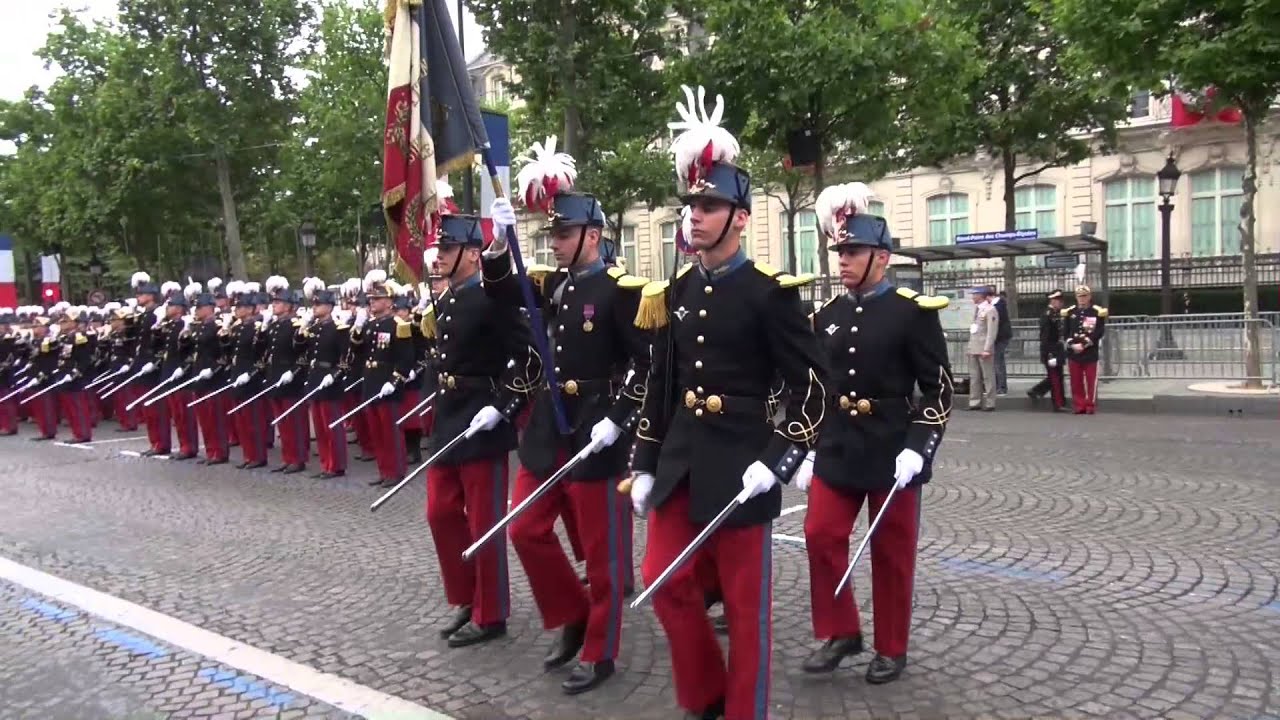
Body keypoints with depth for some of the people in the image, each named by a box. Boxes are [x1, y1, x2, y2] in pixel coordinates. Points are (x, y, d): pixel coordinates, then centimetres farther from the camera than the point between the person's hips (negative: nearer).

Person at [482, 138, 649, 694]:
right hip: (548, 428, 8)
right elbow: (503, 295, 6)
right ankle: (572, 618, 30)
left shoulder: (621, 289, -11)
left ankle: (599, 653, 20)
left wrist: (618, 418, -20)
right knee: (527, 530, 12)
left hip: (597, 433, -7)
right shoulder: (553, 284, 10)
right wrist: (499, 243, -9)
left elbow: (645, 361, -14)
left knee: (601, 549, 4)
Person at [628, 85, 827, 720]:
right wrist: (645, 464, 10)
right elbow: (660, 383, 12)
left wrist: (778, 460, -16)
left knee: (745, 602, 6)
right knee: (664, 579, 8)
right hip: (680, 463, 6)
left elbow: (812, 387, -9)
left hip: (741, 468, -6)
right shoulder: (675, 293, 8)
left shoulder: (770, 293, -10)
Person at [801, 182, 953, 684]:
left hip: (893, 454, -4)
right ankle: (840, 632, 19)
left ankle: (891, 648, 23)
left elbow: (939, 389, -8)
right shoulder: (828, 315, 7)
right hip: (837, 450, 5)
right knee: (820, 536, 0)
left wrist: (918, 447, -17)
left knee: (891, 553, 6)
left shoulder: (914, 311, -8)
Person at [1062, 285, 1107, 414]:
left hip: (1090, 353, -3)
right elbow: (1065, 332, 6)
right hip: (1073, 353, 3)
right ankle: (1079, 406, 13)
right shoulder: (1069, 312, 8)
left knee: (1091, 381, 1)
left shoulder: (1098, 312, 0)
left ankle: (1091, 406, 9)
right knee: (1076, 382, 6)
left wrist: (1084, 344, -15)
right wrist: (1072, 344, -11)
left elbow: (1099, 332, -7)